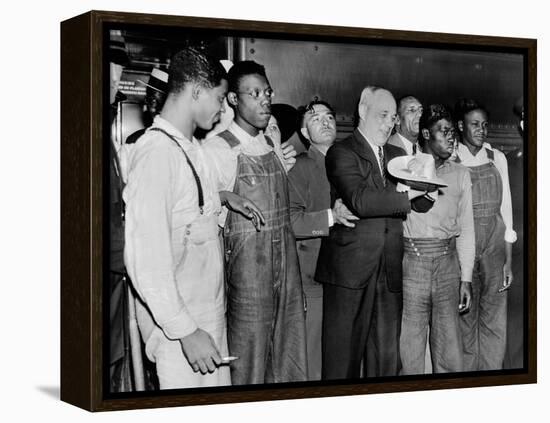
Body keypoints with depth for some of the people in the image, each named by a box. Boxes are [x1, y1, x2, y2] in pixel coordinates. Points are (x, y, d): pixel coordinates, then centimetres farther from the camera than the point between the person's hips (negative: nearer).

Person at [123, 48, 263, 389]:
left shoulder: (191, 147, 8)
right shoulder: (156, 152, -19)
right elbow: (146, 259, -23)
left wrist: (222, 197, 13)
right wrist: (185, 330, -25)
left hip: (209, 309, 9)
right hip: (177, 321, -9)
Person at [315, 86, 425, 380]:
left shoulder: (397, 156, 19)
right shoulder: (341, 153, -3)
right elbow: (359, 200, -20)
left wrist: (427, 187, -4)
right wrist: (408, 193, -17)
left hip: (390, 271, 6)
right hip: (351, 269, -6)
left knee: (388, 354, 8)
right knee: (344, 353, -1)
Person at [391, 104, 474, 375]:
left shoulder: (460, 174, 13)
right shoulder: (404, 166, 2)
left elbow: (466, 228, 12)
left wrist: (466, 278, 7)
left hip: (448, 263, 3)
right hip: (411, 261, -3)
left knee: (450, 350, 5)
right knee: (409, 347, 1)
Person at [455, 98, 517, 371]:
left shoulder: (497, 158, 7)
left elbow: (505, 207, 6)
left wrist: (508, 259, 1)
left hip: (495, 245, 2)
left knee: (495, 322, 3)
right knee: (464, 320, 4)